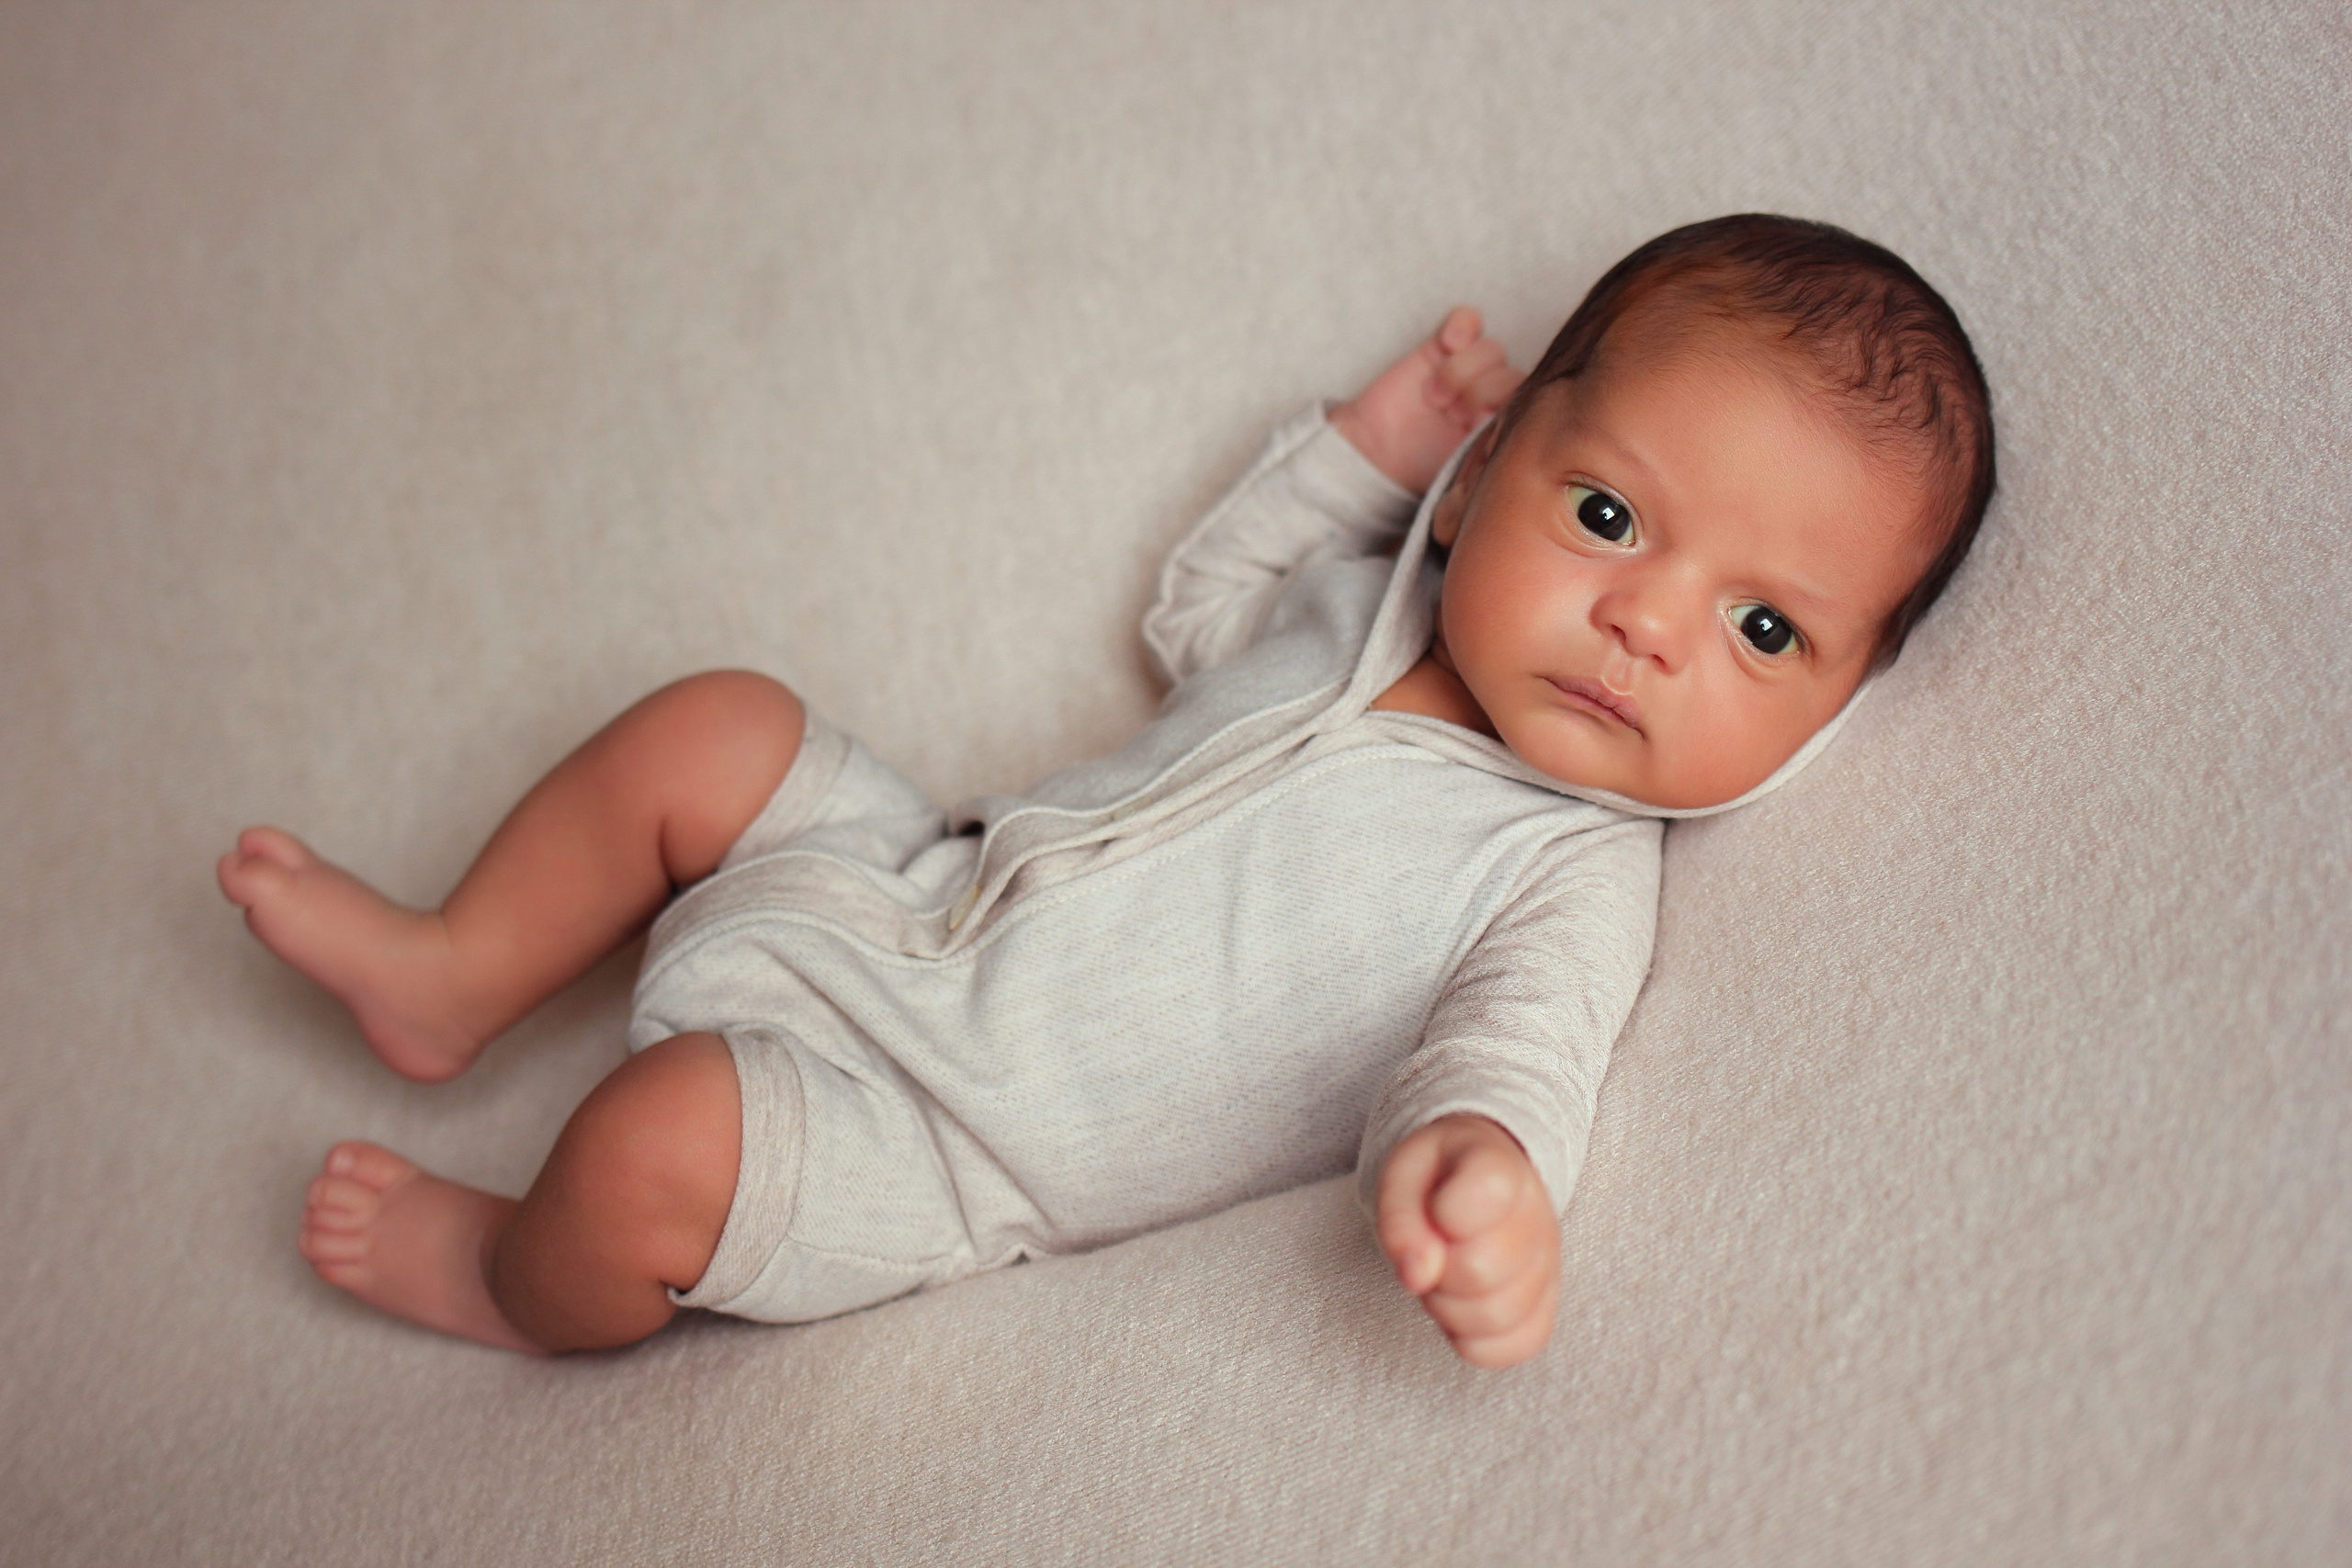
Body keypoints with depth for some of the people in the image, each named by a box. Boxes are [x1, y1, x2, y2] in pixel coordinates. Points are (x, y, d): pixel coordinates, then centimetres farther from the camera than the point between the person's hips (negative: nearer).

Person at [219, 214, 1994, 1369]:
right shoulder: (1372, 596, 1)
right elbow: (1196, 618, 20)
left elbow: (1513, 1048, -36)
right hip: (908, 893, 7)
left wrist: (1480, 1155, -61)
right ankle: (452, 980, 27)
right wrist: (1361, 446, 10)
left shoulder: (1569, 877, -19)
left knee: (650, 1149, -23)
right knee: (714, 726, 7)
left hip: (924, 1134, -7)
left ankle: (514, 1284, 14)